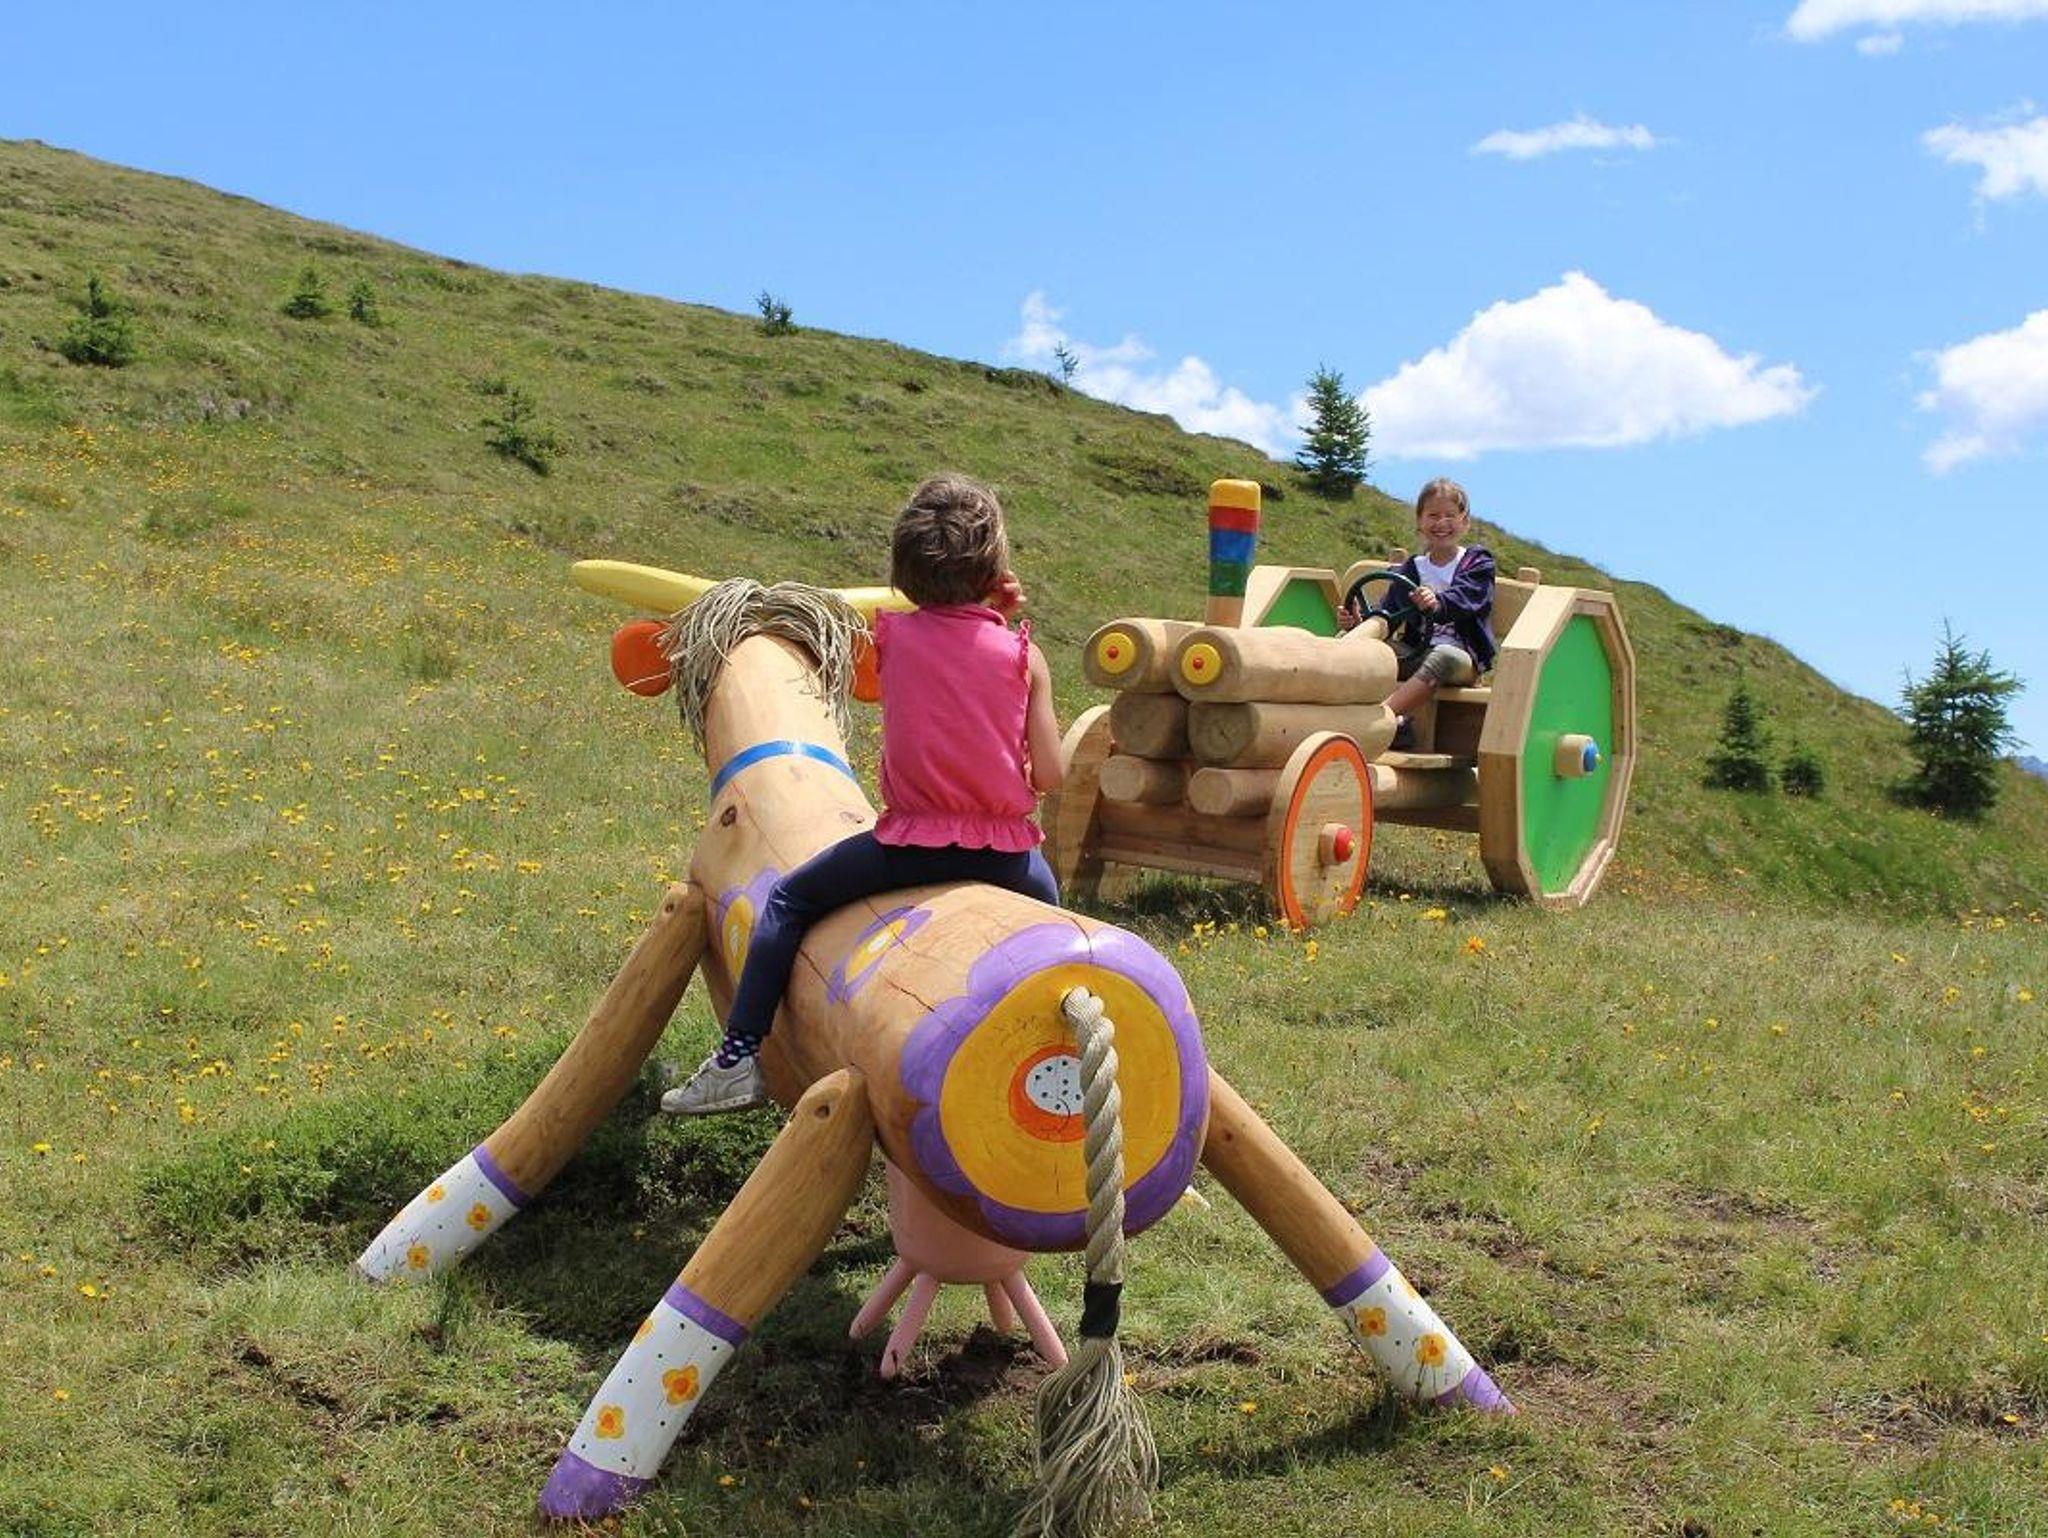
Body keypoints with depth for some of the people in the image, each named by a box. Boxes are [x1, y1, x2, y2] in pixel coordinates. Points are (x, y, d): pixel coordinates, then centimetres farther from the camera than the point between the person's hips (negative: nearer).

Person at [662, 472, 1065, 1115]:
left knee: (789, 900, 17)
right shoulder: (1024, 656, -4)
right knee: (1045, 904, 35)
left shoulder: (891, 635, -2)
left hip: (912, 843, -1)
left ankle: (739, 1057, 9)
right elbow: (1049, 777, -3)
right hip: (1006, 854, 1)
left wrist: (992, 616, 7)